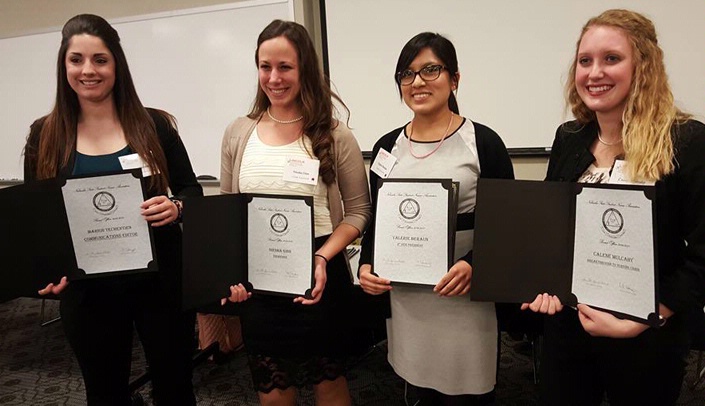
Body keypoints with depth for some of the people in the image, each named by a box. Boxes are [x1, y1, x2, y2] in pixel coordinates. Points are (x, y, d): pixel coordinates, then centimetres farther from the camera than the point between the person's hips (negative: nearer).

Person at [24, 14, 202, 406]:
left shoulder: (154, 124, -3)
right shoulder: (45, 134, 1)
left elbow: (192, 190, 2)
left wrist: (175, 207, -19)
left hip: (159, 280, -1)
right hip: (86, 288, 2)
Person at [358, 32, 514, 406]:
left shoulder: (482, 141, -6)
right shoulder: (387, 146, 6)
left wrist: (472, 264, -21)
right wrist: (366, 265, -4)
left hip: (463, 297, -3)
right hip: (404, 297, 4)